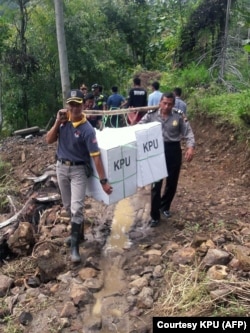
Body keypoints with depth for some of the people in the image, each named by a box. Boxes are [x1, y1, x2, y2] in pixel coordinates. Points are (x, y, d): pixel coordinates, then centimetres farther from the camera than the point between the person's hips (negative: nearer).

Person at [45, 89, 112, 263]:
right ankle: (77, 232, 39)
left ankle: (75, 246, 1)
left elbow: (96, 156, -22)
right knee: (68, 206, 17)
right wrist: (58, 122, -16)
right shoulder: (64, 120, -2)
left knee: (76, 208, -10)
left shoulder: (87, 129, -20)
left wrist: (103, 181, -24)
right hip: (61, 167, 6)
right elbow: (49, 140, -2)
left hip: (78, 170, -5)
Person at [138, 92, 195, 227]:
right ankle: (155, 216, 11)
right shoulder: (151, 115, -4)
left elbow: (188, 133, -4)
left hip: (173, 150, 1)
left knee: (172, 182, 14)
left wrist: (191, 147, -20)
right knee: (156, 184, 1)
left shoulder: (179, 116, -5)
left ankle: (164, 206, 39)